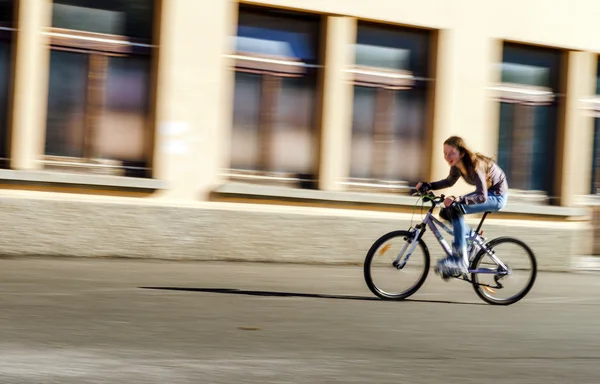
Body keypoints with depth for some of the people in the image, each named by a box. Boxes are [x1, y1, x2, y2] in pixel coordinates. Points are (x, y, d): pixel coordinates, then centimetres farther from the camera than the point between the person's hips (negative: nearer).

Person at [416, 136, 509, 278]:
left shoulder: (474, 166, -30)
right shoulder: (458, 165, -6)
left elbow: (482, 197, -37)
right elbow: (449, 181, 13)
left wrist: (458, 200, -49)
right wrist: (428, 186, -2)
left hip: (497, 196, -9)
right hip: (486, 192, 9)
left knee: (455, 209, -27)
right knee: (446, 211, -2)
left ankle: (460, 259, -25)